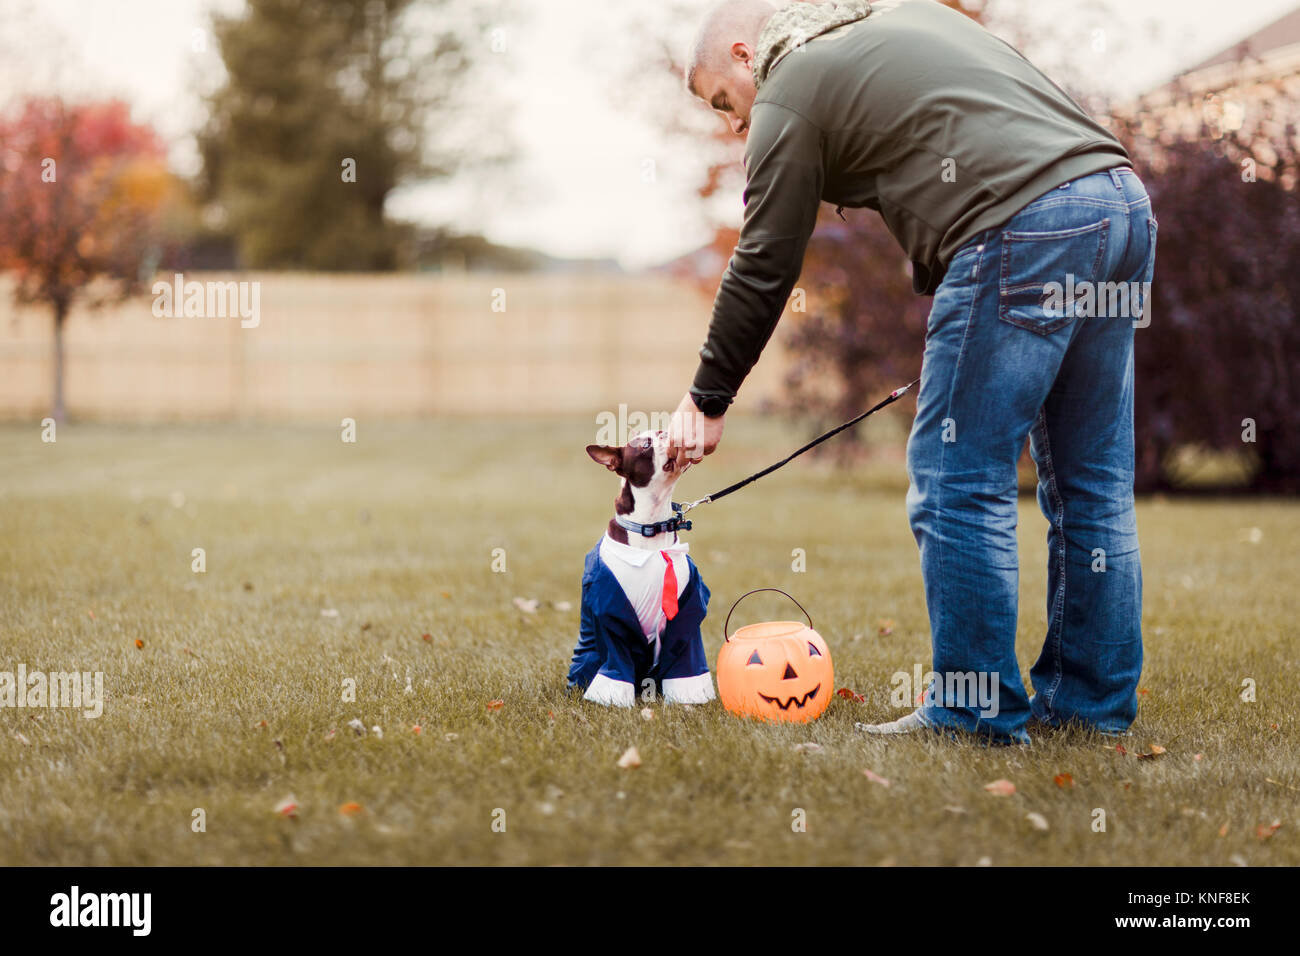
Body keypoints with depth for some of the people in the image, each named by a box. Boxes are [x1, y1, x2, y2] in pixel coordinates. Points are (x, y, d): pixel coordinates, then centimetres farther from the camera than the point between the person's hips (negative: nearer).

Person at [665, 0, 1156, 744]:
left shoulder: (790, 94, 6)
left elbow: (763, 271, 9)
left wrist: (708, 400, 20)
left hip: (1026, 226, -9)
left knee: (959, 477, -2)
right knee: (1091, 483, 13)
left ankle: (975, 709, 1)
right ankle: (1094, 699, 19)